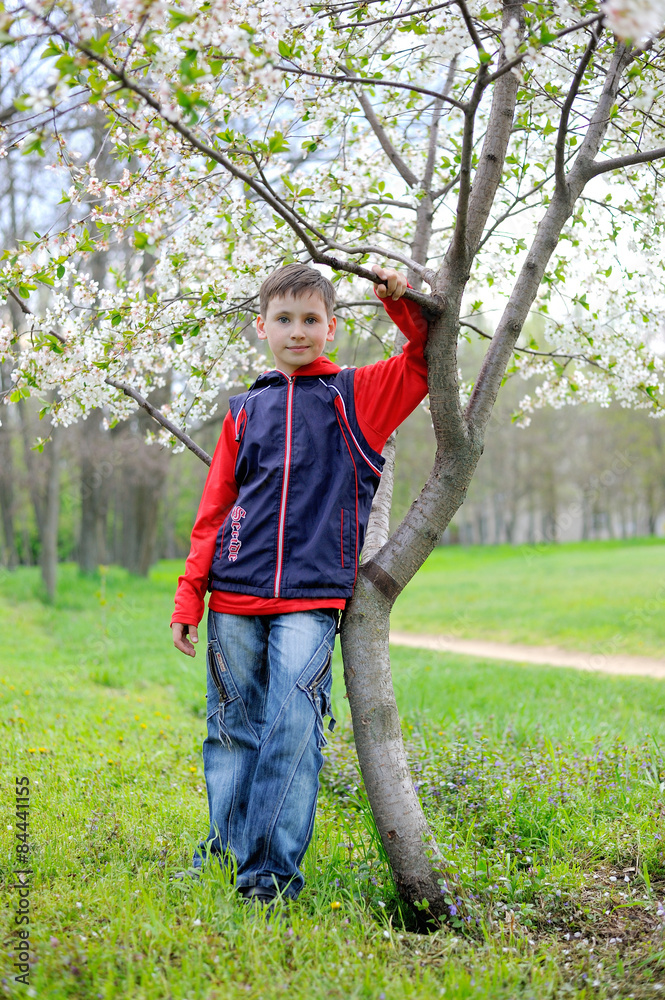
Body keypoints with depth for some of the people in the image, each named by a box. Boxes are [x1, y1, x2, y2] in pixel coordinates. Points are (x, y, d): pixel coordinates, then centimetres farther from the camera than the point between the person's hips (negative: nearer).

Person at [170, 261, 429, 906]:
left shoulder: (356, 394, 10)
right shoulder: (245, 411, 15)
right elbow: (213, 511, 13)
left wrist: (402, 304, -10)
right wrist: (188, 600, 8)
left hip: (312, 594, -2)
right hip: (236, 595, 3)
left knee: (294, 727, -10)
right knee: (233, 727, 8)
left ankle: (271, 868, -4)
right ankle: (227, 846, 23)